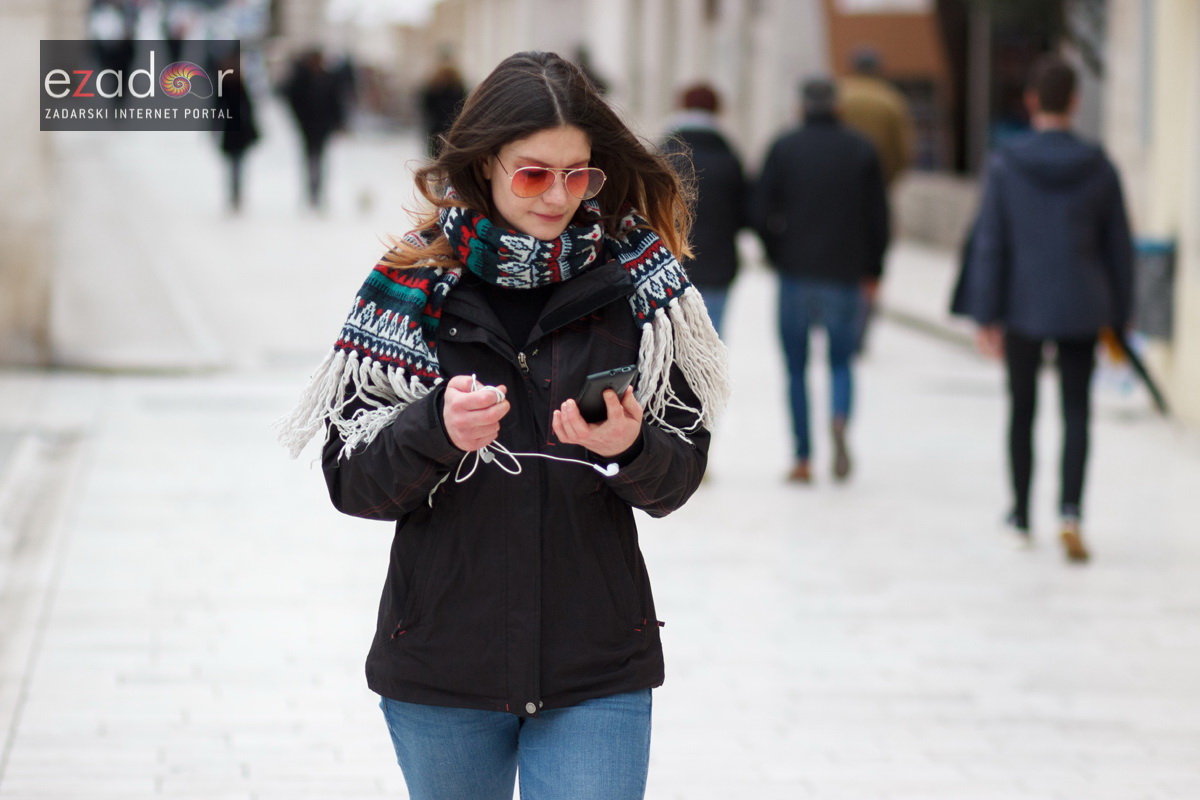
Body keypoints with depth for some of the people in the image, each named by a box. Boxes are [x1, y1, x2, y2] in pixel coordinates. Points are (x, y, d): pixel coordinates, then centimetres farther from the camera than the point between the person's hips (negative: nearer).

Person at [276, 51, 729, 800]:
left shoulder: (638, 280, -1)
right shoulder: (414, 286, -3)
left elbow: (681, 475, 1)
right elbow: (350, 482, -4)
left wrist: (630, 448, -21)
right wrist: (436, 430, -23)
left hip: (597, 670, 0)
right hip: (443, 669, 1)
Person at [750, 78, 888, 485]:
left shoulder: (784, 148, -1)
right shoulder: (861, 150, 3)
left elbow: (759, 210, -5)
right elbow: (878, 216, 2)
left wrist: (776, 253, 11)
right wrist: (872, 269, 11)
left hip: (796, 272, -1)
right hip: (845, 275, 1)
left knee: (797, 368, 8)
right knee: (841, 361, 12)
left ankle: (802, 458, 4)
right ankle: (840, 421, -18)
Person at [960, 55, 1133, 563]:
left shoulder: (1006, 165, -8)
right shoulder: (1098, 167, -3)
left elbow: (988, 245, -7)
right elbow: (1119, 247, 3)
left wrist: (986, 315, -2)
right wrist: (1119, 315, 12)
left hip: (1024, 310, 0)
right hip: (1081, 310, 0)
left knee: (1022, 411, 14)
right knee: (1076, 412, 4)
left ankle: (1021, 520, 24)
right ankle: (1070, 511, -17)